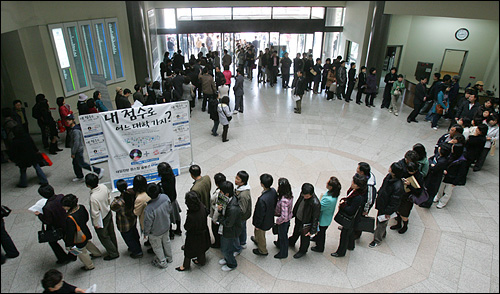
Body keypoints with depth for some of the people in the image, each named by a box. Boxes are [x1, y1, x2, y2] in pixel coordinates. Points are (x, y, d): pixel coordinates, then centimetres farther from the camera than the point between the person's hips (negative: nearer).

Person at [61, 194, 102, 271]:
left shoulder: (70, 219, -40)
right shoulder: (81, 207, -19)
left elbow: (70, 233, -29)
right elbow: (86, 218, 1)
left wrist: (69, 245, -15)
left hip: (79, 240, -7)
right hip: (86, 232, 7)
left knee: (81, 252, 20)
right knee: (88, 243, 35)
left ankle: (90, 266, 43)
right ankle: (97, 253, 60)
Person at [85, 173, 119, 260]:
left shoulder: (93, 198, -37)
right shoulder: (103, 187, -18)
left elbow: (95, 213, -25)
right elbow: (109, 198, 0)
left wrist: (96, 224, -10)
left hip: (101, 220, -7)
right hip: (108, 213, 7)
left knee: (104, 237, 17)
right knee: (111, 233, 26)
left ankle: (113, 253, 33)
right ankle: (114, 248, 48)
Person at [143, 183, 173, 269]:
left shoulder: (149, 208, -40)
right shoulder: (165, 197, -25)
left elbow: (148, 223, -24)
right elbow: (170, 210, -5)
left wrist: (146, 233, -3)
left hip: (155, 232, -5)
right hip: (166, 226, 5)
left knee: (157, 247, 23)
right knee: (166, 241, 30)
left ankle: (163, 262, 45)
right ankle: (169, 257, 53)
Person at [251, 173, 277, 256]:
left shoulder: (262, 199, -42)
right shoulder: (273, 191, -19)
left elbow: (260, 214, -27)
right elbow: (274, 204, 0)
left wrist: (257, 225, -11)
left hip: (263, 221, -7)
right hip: (270, 218, 7)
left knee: (260, 234, 22)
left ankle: (262, 251, 47)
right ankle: (256, 239, 64)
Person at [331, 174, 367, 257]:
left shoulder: (359, 198, -38)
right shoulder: (353, 189, -14)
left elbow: (350, 210, -31)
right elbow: (348, 197, 6)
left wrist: (342, 205, -20)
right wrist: (343, 200, -11)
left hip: (351, 219, -8)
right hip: (348, 216, 8)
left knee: (344, 234, 12)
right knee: (350, 231, 31)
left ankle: (340, 252, 34)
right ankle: (350, 246, 57)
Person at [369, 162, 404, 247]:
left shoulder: (398, 187, -36)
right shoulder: (389, 176, -13)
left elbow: (395, 203, -26)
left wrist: (388, 212, -17)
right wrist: (378, 195, 17)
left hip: (386, 208, -8)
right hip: (381, 203, 8)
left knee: (381, 223, 14)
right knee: (379, 220, 28)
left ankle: (377, 239, 37)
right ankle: (382, 233, 55)